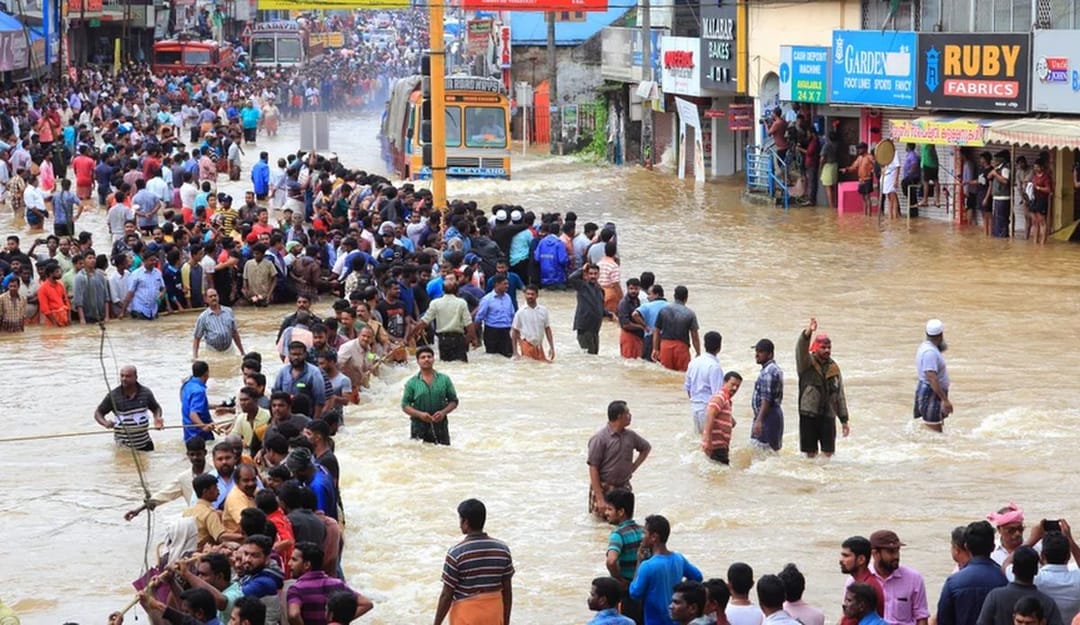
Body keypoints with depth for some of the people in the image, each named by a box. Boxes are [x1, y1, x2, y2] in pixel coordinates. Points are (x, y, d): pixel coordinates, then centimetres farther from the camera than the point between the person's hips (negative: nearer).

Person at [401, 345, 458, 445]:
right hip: (419, 427, -1)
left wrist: (443, 412, -11)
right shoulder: (411, 383, 2)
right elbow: (405, 405, 1)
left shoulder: (444, 379, 6)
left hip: (440, 425, 1)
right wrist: (420, 414, -16)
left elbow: (453, 401, 8)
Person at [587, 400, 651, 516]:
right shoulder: (599, 438, -14)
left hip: (624, 488, 5)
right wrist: (599, 498, -21)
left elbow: (646, 448, 25)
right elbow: (593, 469, -16)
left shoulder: (630, 436, 5)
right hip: (603, 488, -5)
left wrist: (633, 467, 10)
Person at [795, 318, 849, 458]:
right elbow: (800, 349, -23)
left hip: (828, 416, 3)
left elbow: (840, 396, 13)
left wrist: (844, 420, 11)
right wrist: (808, 333, -43)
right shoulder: (806, 364, 0)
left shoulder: (834, 368, 10)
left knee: (828, 454, 0)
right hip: (809, 415, -3)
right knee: (811, 453, 2)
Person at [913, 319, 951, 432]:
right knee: (934, 432, -12)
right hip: (931, 395, -11)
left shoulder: (925, 347, 10)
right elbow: (932, 378, -30)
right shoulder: (930, 352, -23)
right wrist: (945, 400, -31)